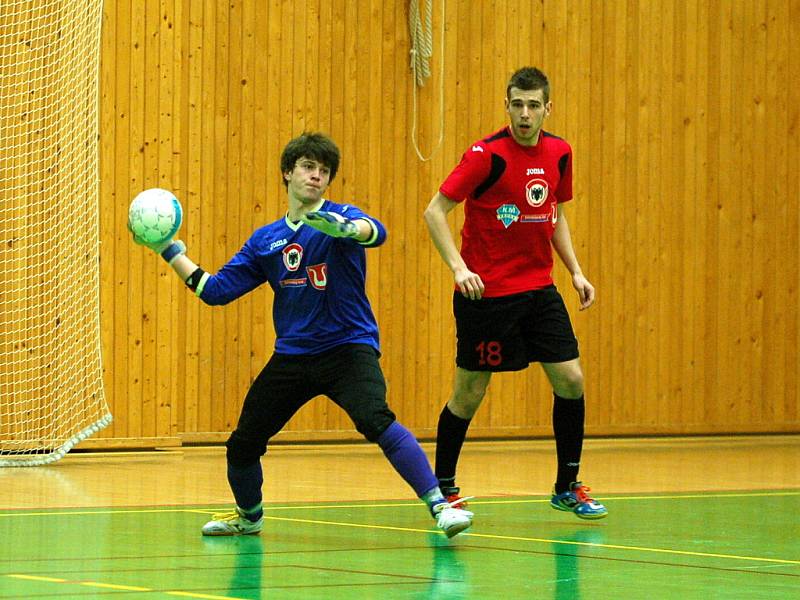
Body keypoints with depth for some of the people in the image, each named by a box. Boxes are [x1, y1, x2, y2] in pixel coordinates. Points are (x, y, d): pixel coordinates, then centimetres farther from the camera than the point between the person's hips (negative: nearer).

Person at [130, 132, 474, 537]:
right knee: (242, 444, 6)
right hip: (291, 356, 5)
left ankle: (440, 505, -27)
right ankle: (248, 515, 36)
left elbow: (375, 232, -29)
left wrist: (346, 228, -52)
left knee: (376, 420, -30)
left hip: (348, 348, -5)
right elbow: (215, 290, 11)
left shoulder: (339, 218, -5)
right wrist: (169, 250, 5)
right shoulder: (265, 239, 10)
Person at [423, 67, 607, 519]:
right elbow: (435, 211, -13)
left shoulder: (559, 153, 4)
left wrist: (576, 271, 9)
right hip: (486, 291, -5)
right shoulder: (487, 154, -15)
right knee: (469, 394, 1)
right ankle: (444, 487, 18)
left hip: (539, 289, 5)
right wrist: (459, 267, -23)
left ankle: (567, 487, 12)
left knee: (570, 380, -1)